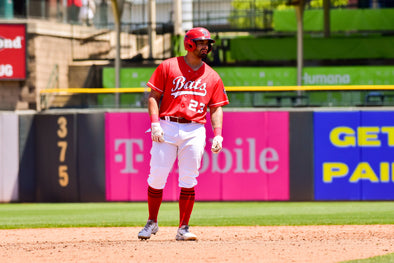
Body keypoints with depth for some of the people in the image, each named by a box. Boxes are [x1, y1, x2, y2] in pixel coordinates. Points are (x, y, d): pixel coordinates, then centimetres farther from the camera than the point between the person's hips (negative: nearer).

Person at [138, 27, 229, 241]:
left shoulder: (212, 77, 13)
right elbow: (153, 96, 3)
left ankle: (183, 229, 2)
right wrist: (155, 123, -10)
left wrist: (217, 134, -1)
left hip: (195, 131, 2)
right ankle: (152, 223, 14)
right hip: (167, 128, -2)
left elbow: (216, 108, 13)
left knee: (188, 181, -3)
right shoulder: (168, 67, 6)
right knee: (157, 177, -3)